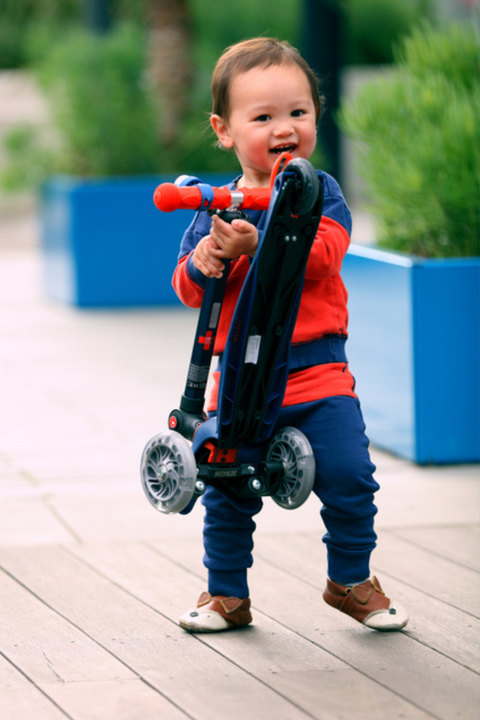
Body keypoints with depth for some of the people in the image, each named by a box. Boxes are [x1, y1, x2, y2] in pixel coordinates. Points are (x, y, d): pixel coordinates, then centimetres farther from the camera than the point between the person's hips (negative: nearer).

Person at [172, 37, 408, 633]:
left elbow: (320, 256, -19)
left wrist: (254, 244, -30)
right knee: (225, 491, 3)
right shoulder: (215, 207, 4)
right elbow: (188, 290, 0)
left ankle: (351, 579, 15)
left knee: (348, 476, -8)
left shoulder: (319, 194, -1)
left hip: (315, 367, -2)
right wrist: (203, 263, -22)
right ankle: (226, 593, 22)